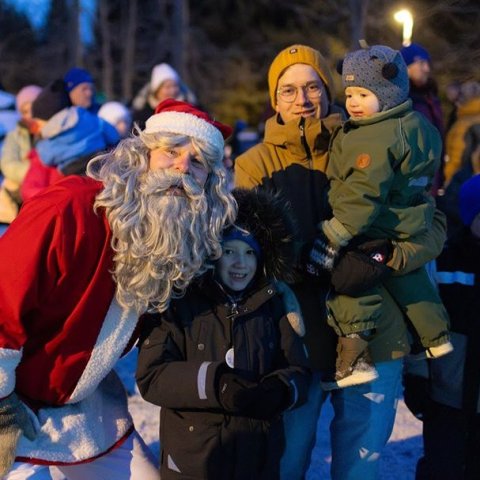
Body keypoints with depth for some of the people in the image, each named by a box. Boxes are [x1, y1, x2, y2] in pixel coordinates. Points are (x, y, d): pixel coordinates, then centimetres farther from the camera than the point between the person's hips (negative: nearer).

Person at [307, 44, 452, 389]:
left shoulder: (379, 138, -23)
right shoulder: (417, 126, 9)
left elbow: (364, 194, -28)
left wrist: (333, 238, -26)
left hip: (375, 236, -10)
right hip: (411, 228, 10)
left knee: (349, 281, -6)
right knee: (408, 277, 27)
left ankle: (354, 358, -11)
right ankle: (436, 338, 44)